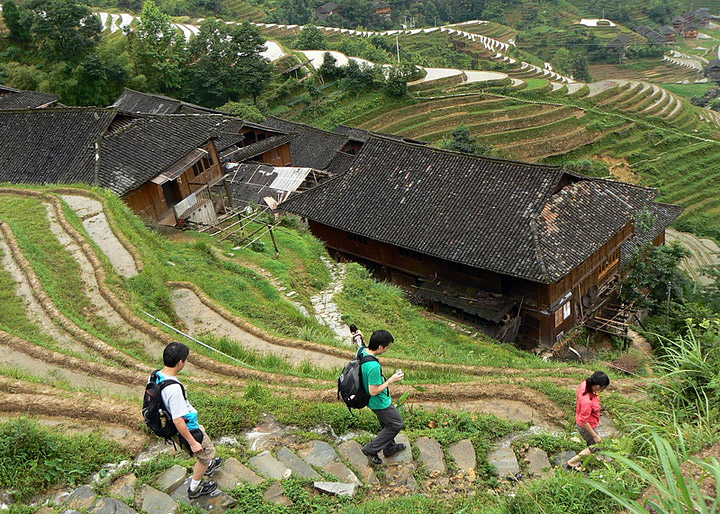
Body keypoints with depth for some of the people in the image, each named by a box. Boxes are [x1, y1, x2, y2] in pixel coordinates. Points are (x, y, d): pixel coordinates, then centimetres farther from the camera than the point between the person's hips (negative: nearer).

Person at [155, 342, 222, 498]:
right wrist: (192, 442, -21)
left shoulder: (156, 376, -11)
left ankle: (208, 465, 60)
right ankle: (195, 488, 35)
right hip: (186, 429, -9)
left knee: (201, 430, 35)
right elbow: (178, 421, -33)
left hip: (169, 426, 9)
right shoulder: (174, 389, -38)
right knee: (207, 451, 16)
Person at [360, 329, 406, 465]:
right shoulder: (374, 366, -40)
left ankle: (390, 448, 50)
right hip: (381, 402, -9)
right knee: (397, 424, 13)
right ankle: (371, 449, 20)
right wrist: (391, 380, -24)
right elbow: (373, 391, -29)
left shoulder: (361, 350, -13)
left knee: (387, 424, 29)